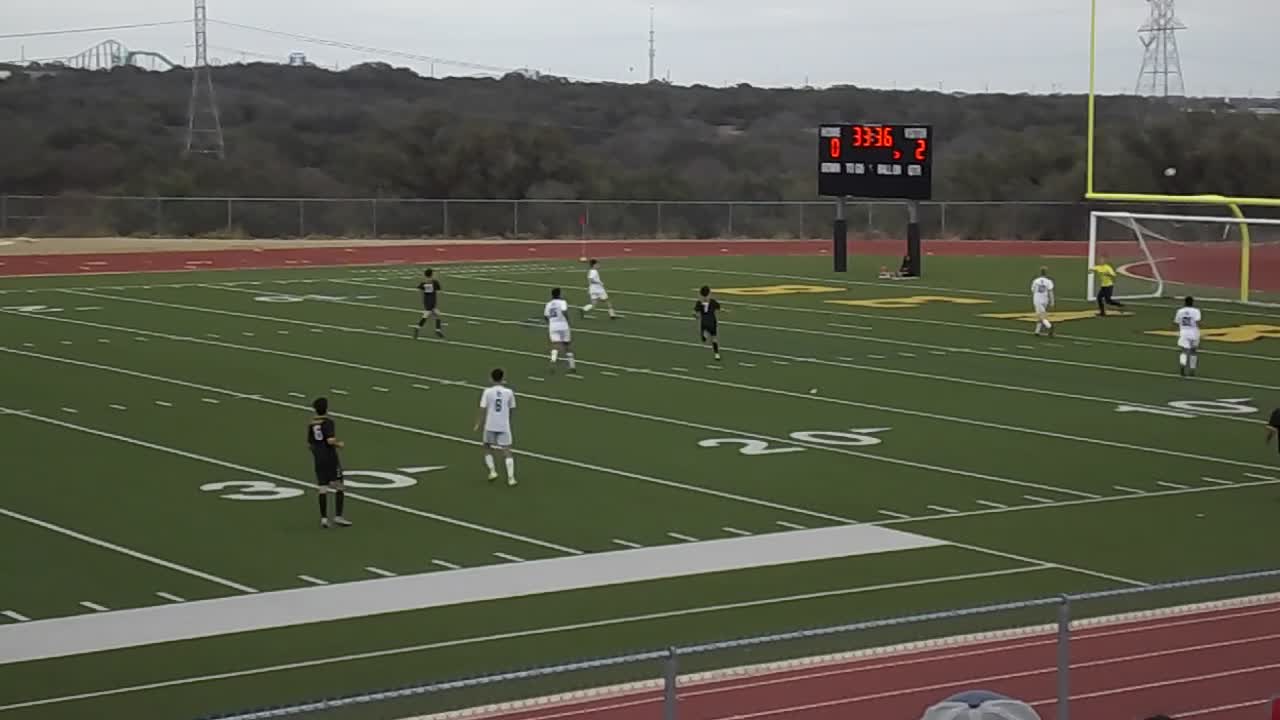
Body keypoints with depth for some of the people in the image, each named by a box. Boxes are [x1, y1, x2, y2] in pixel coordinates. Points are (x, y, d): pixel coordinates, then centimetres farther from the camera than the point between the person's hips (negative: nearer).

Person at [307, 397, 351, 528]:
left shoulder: (311, 424, 8)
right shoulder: (328, 422, -11)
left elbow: (309, 444, 14)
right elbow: (331, 440, -23)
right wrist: (339, 444, -3)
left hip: (318, 460, 6)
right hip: (331, 458, -6)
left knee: (322, 489, 6)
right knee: (339, 487, 2)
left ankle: (324, 518, 4)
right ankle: (338, 516, -4)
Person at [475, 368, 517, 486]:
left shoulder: (487, 391, -7)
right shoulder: (509, 392, -1)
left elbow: (483, 410, -7)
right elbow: (511, 409, 9)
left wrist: (478, 424, 1)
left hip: (490, 426, -1)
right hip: (504, 426, 1)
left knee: (487, 448, 20)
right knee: (507, 451, 2)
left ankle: (492, 471, 9)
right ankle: (511, 477, -6)